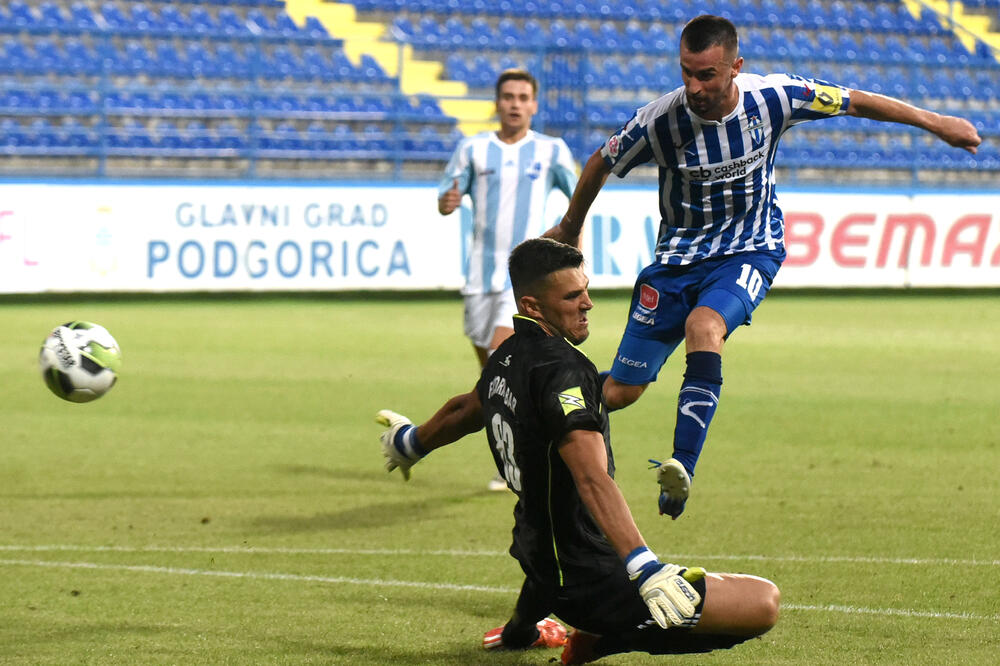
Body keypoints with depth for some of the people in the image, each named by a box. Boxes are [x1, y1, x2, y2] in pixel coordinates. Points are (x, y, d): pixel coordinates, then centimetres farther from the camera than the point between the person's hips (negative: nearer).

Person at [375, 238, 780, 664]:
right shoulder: (561, 368, -23)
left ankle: (522, 626, 50)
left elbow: (466, 410, 28)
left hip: (538, 561, 10)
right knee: (762, 603, -22)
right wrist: (647, 571, -46)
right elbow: (591, 478, -36)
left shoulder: (504, 360, 5)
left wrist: (411, 443, 51)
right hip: (590, 584, -10)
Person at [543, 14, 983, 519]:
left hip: (749, 250, -1)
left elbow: (854, 102, -1)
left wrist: (934, 122, 6)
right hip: (679, 253, 1)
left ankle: (682, 468, -40)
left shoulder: (772, 98, -17)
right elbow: (600, 164, 1)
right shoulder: (660, 121, -19)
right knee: (620, 392, 0)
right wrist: (569, 228, 15)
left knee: (703, 326, -34)